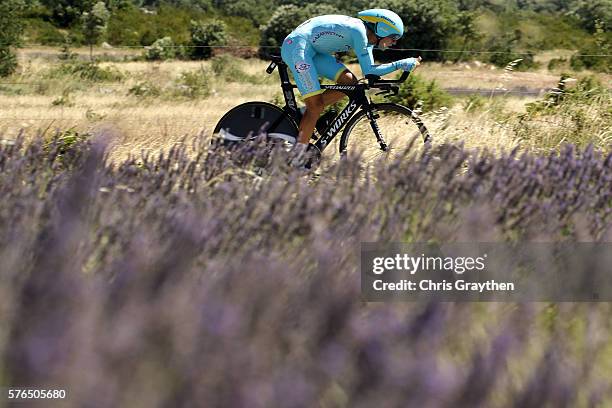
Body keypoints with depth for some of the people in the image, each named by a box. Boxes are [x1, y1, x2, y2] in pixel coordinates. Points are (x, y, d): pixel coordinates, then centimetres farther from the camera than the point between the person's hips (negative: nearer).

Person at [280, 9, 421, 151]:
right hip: (297, 46, -10)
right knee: (316, 106, -12)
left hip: (312, 50, 10)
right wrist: (401, 64, -16)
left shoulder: (367, 37, 9)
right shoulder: (358, 31, -19)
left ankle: (305, 115, 5)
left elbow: (369, 69, 16)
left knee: (350, 82, 0)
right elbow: (368, 71, -18)